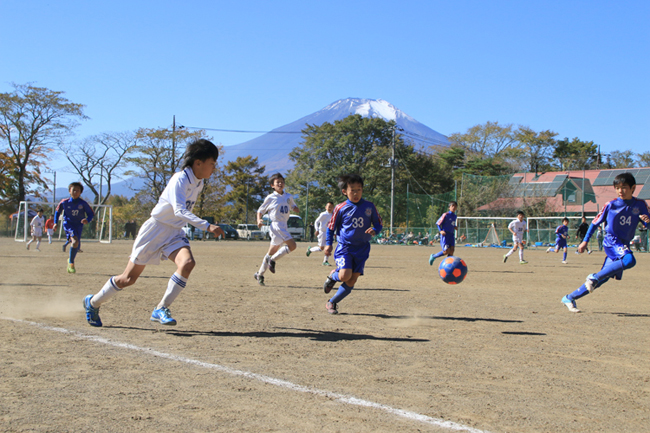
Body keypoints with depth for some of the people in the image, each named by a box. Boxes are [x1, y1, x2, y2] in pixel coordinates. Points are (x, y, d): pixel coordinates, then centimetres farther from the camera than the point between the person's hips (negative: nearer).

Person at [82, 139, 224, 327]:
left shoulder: (199, 184, 5)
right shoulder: (180, 179, -21)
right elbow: (179, 211, -35)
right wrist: (207, 226, -43)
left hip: (175, 234, 7)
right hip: (155, 230, -7)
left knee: (187, 263, -24)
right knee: (128, 278, 1)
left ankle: (161, 309, -17)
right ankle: (93, 302, 25)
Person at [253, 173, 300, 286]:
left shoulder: (289, 197, 13)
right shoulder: (270, 198, -1)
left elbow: (293, 207, 25)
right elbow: (260, 211, 5)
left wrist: (296, 209, 0)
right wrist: (259, 220, -14)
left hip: (284, 226, 6)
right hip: (275, 224, -6)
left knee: (271, 253, 11)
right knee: (292, 245, -20)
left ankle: (259, 274, 21)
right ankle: (272, 260, -7)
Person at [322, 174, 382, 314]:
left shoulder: (369, 207, 1)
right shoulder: (340, 208, -5)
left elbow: (378, 223, 9)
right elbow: (331, 227, 6)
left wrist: (374, 230, -13)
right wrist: (328, 244, 0)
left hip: (362, 249, 3)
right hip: (344, 246, -3)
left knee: (352, 280, -1)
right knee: (345, 275, -22)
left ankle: (332, 303, 15)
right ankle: (332, 276, 15)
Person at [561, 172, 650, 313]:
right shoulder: (611, 205, -4)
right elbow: (596, 222, 5)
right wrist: (585, 241, 5)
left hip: (624, 245, 4)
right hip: (611, 241, -4)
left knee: (604, 277, 1)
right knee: (629, 260, -33)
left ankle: (570, 298, 10)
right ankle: (594, 277, -22)